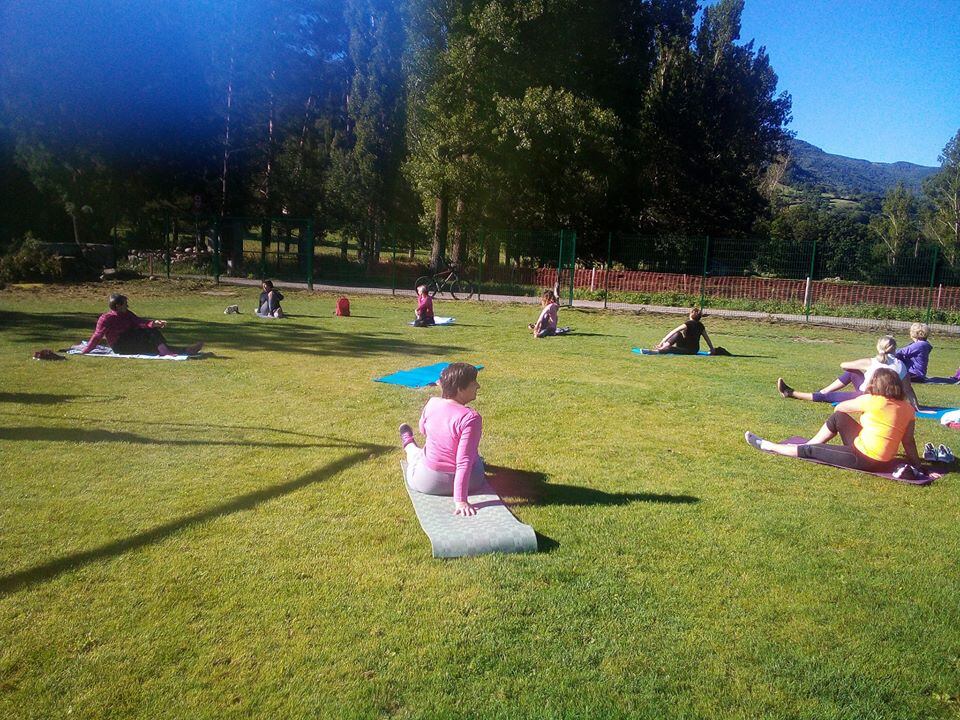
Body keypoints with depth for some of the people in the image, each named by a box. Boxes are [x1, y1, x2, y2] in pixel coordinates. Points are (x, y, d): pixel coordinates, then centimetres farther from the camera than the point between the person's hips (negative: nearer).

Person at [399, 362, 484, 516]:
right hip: (469, 482, -1)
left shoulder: (432, 403, -14)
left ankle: (409, 446, 65)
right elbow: (464, 462, -29)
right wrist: (460, 500, -27)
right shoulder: (471, 418, -29)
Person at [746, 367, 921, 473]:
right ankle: (809, 445, 29)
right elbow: (908, 441, 0)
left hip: (865, 459, -7)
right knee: (838, 417, 16)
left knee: (809, 451, 5)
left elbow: (840, 407, 2)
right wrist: (916, 464, 6)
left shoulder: (872, 400, -13)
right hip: (884, 460, 7)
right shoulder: (907, 409, 2)